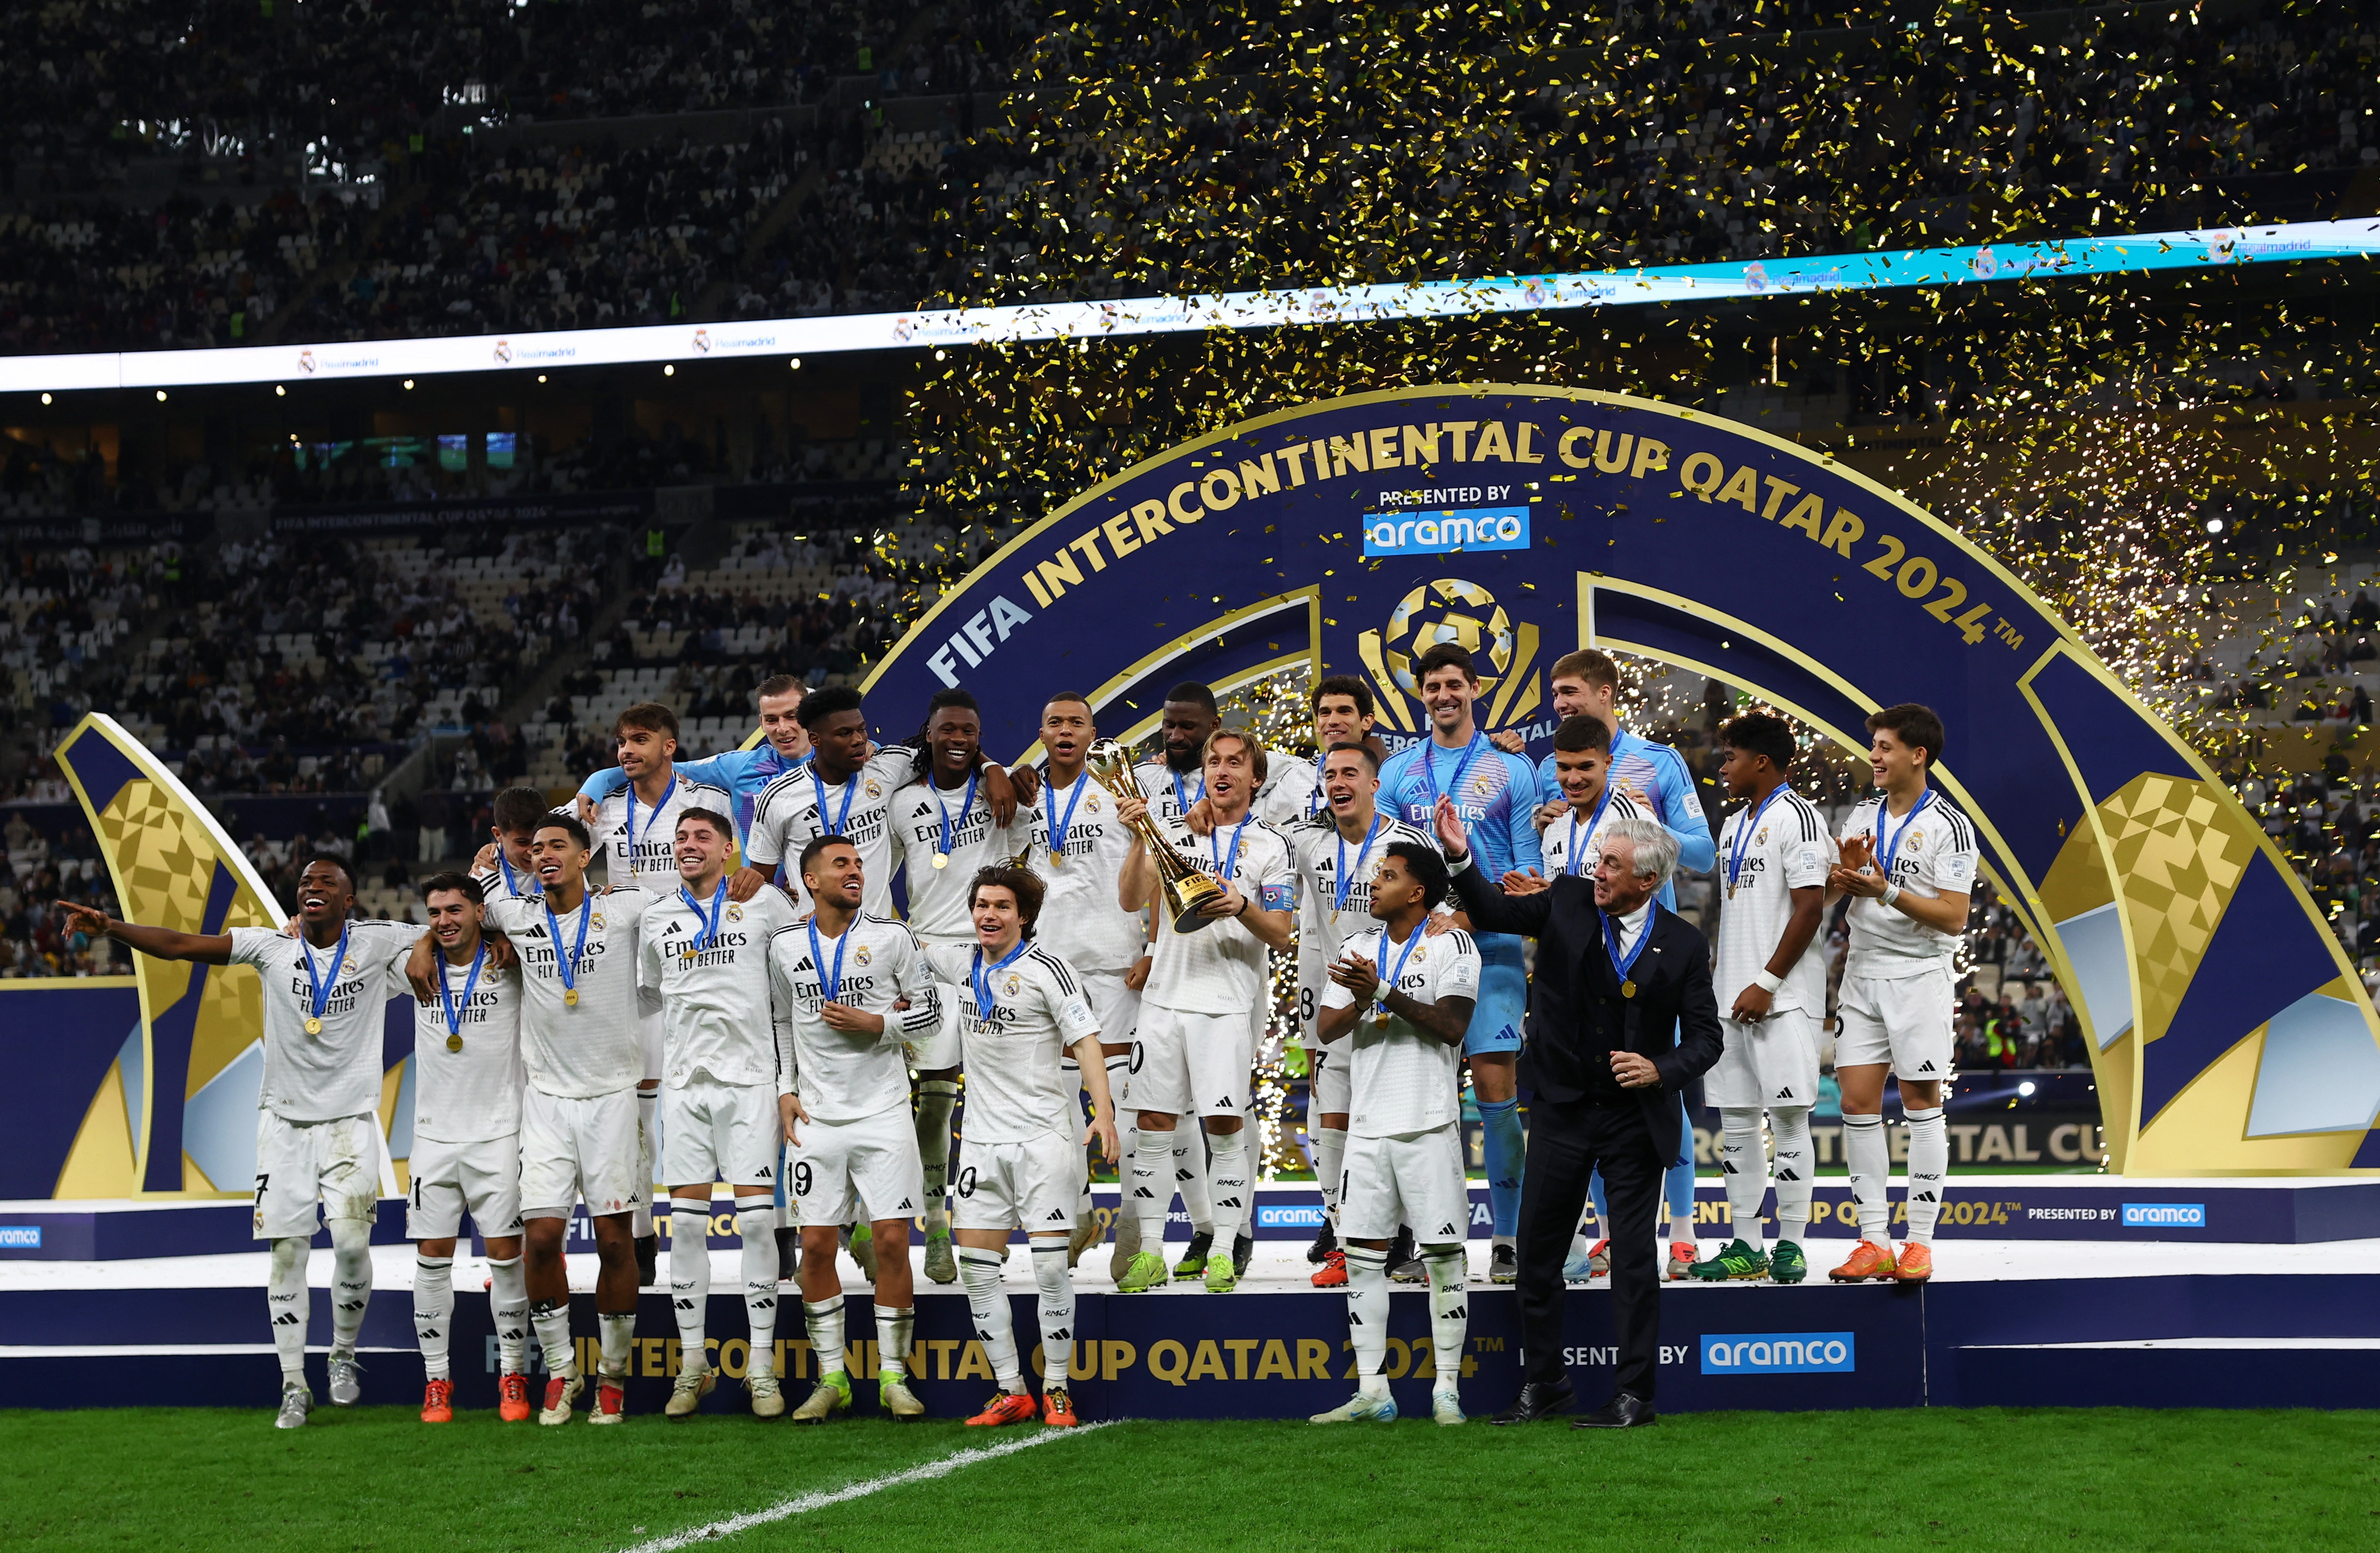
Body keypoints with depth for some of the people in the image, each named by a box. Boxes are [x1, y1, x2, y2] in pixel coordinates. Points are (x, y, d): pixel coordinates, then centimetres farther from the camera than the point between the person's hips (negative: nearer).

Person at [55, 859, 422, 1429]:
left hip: (350, 1120, -1)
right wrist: (111, 927, -19)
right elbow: (182, 945, -8)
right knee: (287, 1251, -1)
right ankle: (294, 1386, 9)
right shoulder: (272, 946, -1)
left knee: (352, 1242, -14)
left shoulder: (376, 942, -2)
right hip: (285, 1119, 1)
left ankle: (344, 1354, 13)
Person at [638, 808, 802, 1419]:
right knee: (686, 1223, 0)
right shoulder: (656, 916, 12)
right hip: (684, 1082, 3)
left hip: (750, 1077, -3)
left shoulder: (763, 904, 2)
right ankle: (693, 1364, 7)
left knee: (757, 1219, -7)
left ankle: (762, 1367, -3)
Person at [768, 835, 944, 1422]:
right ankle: (832, 1378, 10)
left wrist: (875, 1024, -12)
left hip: (882, 1110, -2)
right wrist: (786, 1090, 10)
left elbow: (930, 1014, 3)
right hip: (817, 1115, 2)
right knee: (816, 1245, 0)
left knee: (892, 1241, -5)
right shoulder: (786, 946, 6)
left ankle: (893, 1376, 5)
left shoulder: (891, 937, -1)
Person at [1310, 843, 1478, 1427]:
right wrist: (1360, 1004, -12)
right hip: (1368, 1123, 5)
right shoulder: (1358, 949, 14)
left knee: (1442, 1253, -3)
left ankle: (1446, 1390, 2)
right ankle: (1372, 1392, 7)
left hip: (1429, 1121, -5)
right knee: (1363, 1255, 3)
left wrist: (1384, 992, -20)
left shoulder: (1451, 946, -3)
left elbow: (1452, 1026, -15)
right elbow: (1326, 1029, 8)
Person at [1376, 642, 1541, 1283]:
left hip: (1491, 948, -2)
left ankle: (1506, 1238, -1)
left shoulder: (1510, 770, 6)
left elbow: (1529, 868, 4)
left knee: (1497, 1091, -7)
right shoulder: (1397, 772, 12)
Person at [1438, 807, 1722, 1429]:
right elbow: (1495, 912, 1)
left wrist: (1662, 1070, -20)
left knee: (1634, 1255, 0)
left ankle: (1635, 1395, 6)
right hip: (1562, 1111, 3)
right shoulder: (1568, 902, 0)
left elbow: (1705, 1037, -1)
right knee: (1537, 1248, 6)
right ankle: (1544, 1384, 19)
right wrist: (1460, 857, -16)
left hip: (1636, 1117, -3)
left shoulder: (1683, 946, -6)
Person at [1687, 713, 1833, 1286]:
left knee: (1787, 1114, -6)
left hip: (1783, 998, -9)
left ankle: (1790, 1246, -1)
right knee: (1735, 1119, 7)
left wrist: (1765, 984, -17)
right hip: (1734, 998, 9)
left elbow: (1810, 909, -15)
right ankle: (1745, 1246, 12)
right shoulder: (1734, 826, 18)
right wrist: (1716, 980, 17)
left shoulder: (1796, 817, -9)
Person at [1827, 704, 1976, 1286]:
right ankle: (1874, 1242, 5)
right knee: (1858, 1102, 1)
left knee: (1921, 1104, -2)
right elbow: (1827, 892, 12)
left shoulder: (1948, 825, -8)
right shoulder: (1864, 815, 12)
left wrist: (1885, 891, -21)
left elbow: (1954, 918, -13)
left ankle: (1920, 1242, 2)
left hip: (1920, 976, -6)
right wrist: (1845, 872, -10)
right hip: (1863, 973, 6)